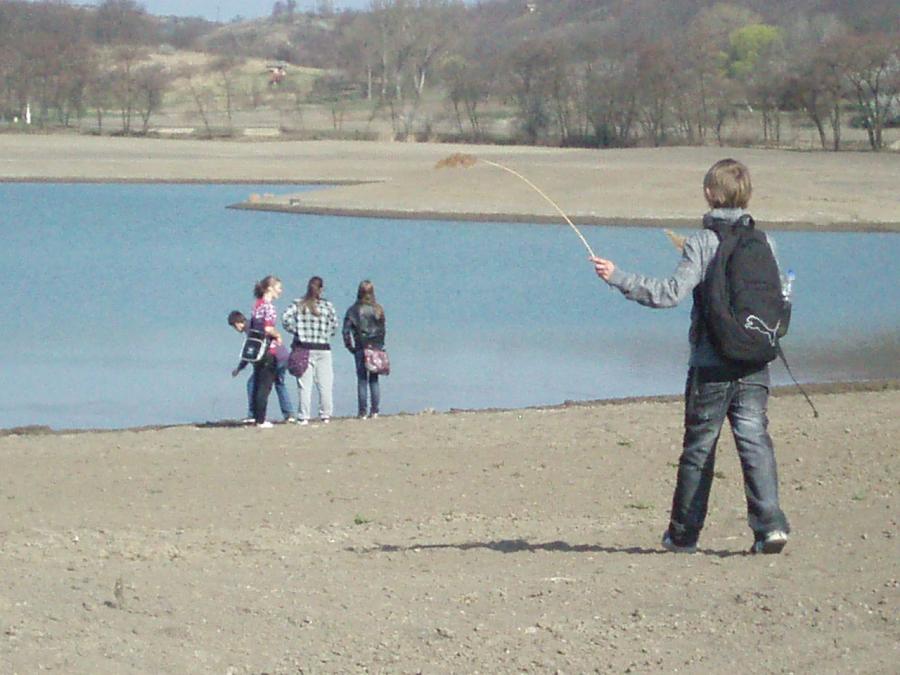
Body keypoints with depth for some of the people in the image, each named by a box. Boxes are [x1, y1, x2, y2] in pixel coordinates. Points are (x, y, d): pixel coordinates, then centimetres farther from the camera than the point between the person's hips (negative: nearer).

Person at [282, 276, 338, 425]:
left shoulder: (299, 304, 0)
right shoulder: (327, 305, 0)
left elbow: (286, 318, -11)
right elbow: (334, 324, 1)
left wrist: (295, 330, 1)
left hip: (304, 348, 0)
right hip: (323, 349, 0)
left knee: (305, 385, 1)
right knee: (325, 385, 7)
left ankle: (303, 417, -2)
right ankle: (326, 415, 6)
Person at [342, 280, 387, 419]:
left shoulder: (354, 310, -6)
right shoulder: (378, 309, 0)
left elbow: (346, 330, -9)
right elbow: (382, 329, 2)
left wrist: (349, 346, 2)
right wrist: (380, 345, 11)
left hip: (361, 348, -2)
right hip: (377, 347, 2)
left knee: (362, 380, 2)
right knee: (374, 380, 9)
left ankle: (362, 412, 0)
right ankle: (374, 411, 7)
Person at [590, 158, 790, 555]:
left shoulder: (701, 243, -9)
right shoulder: (762, 241, 4)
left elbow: (672, 292, -18)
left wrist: (619, 278, -15)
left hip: (710, 367, -3)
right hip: (755, 366, 3)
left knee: (699, 448, 6)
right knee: (755, 441, 1)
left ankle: (683, 534, 14)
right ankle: (770, 525, -13)